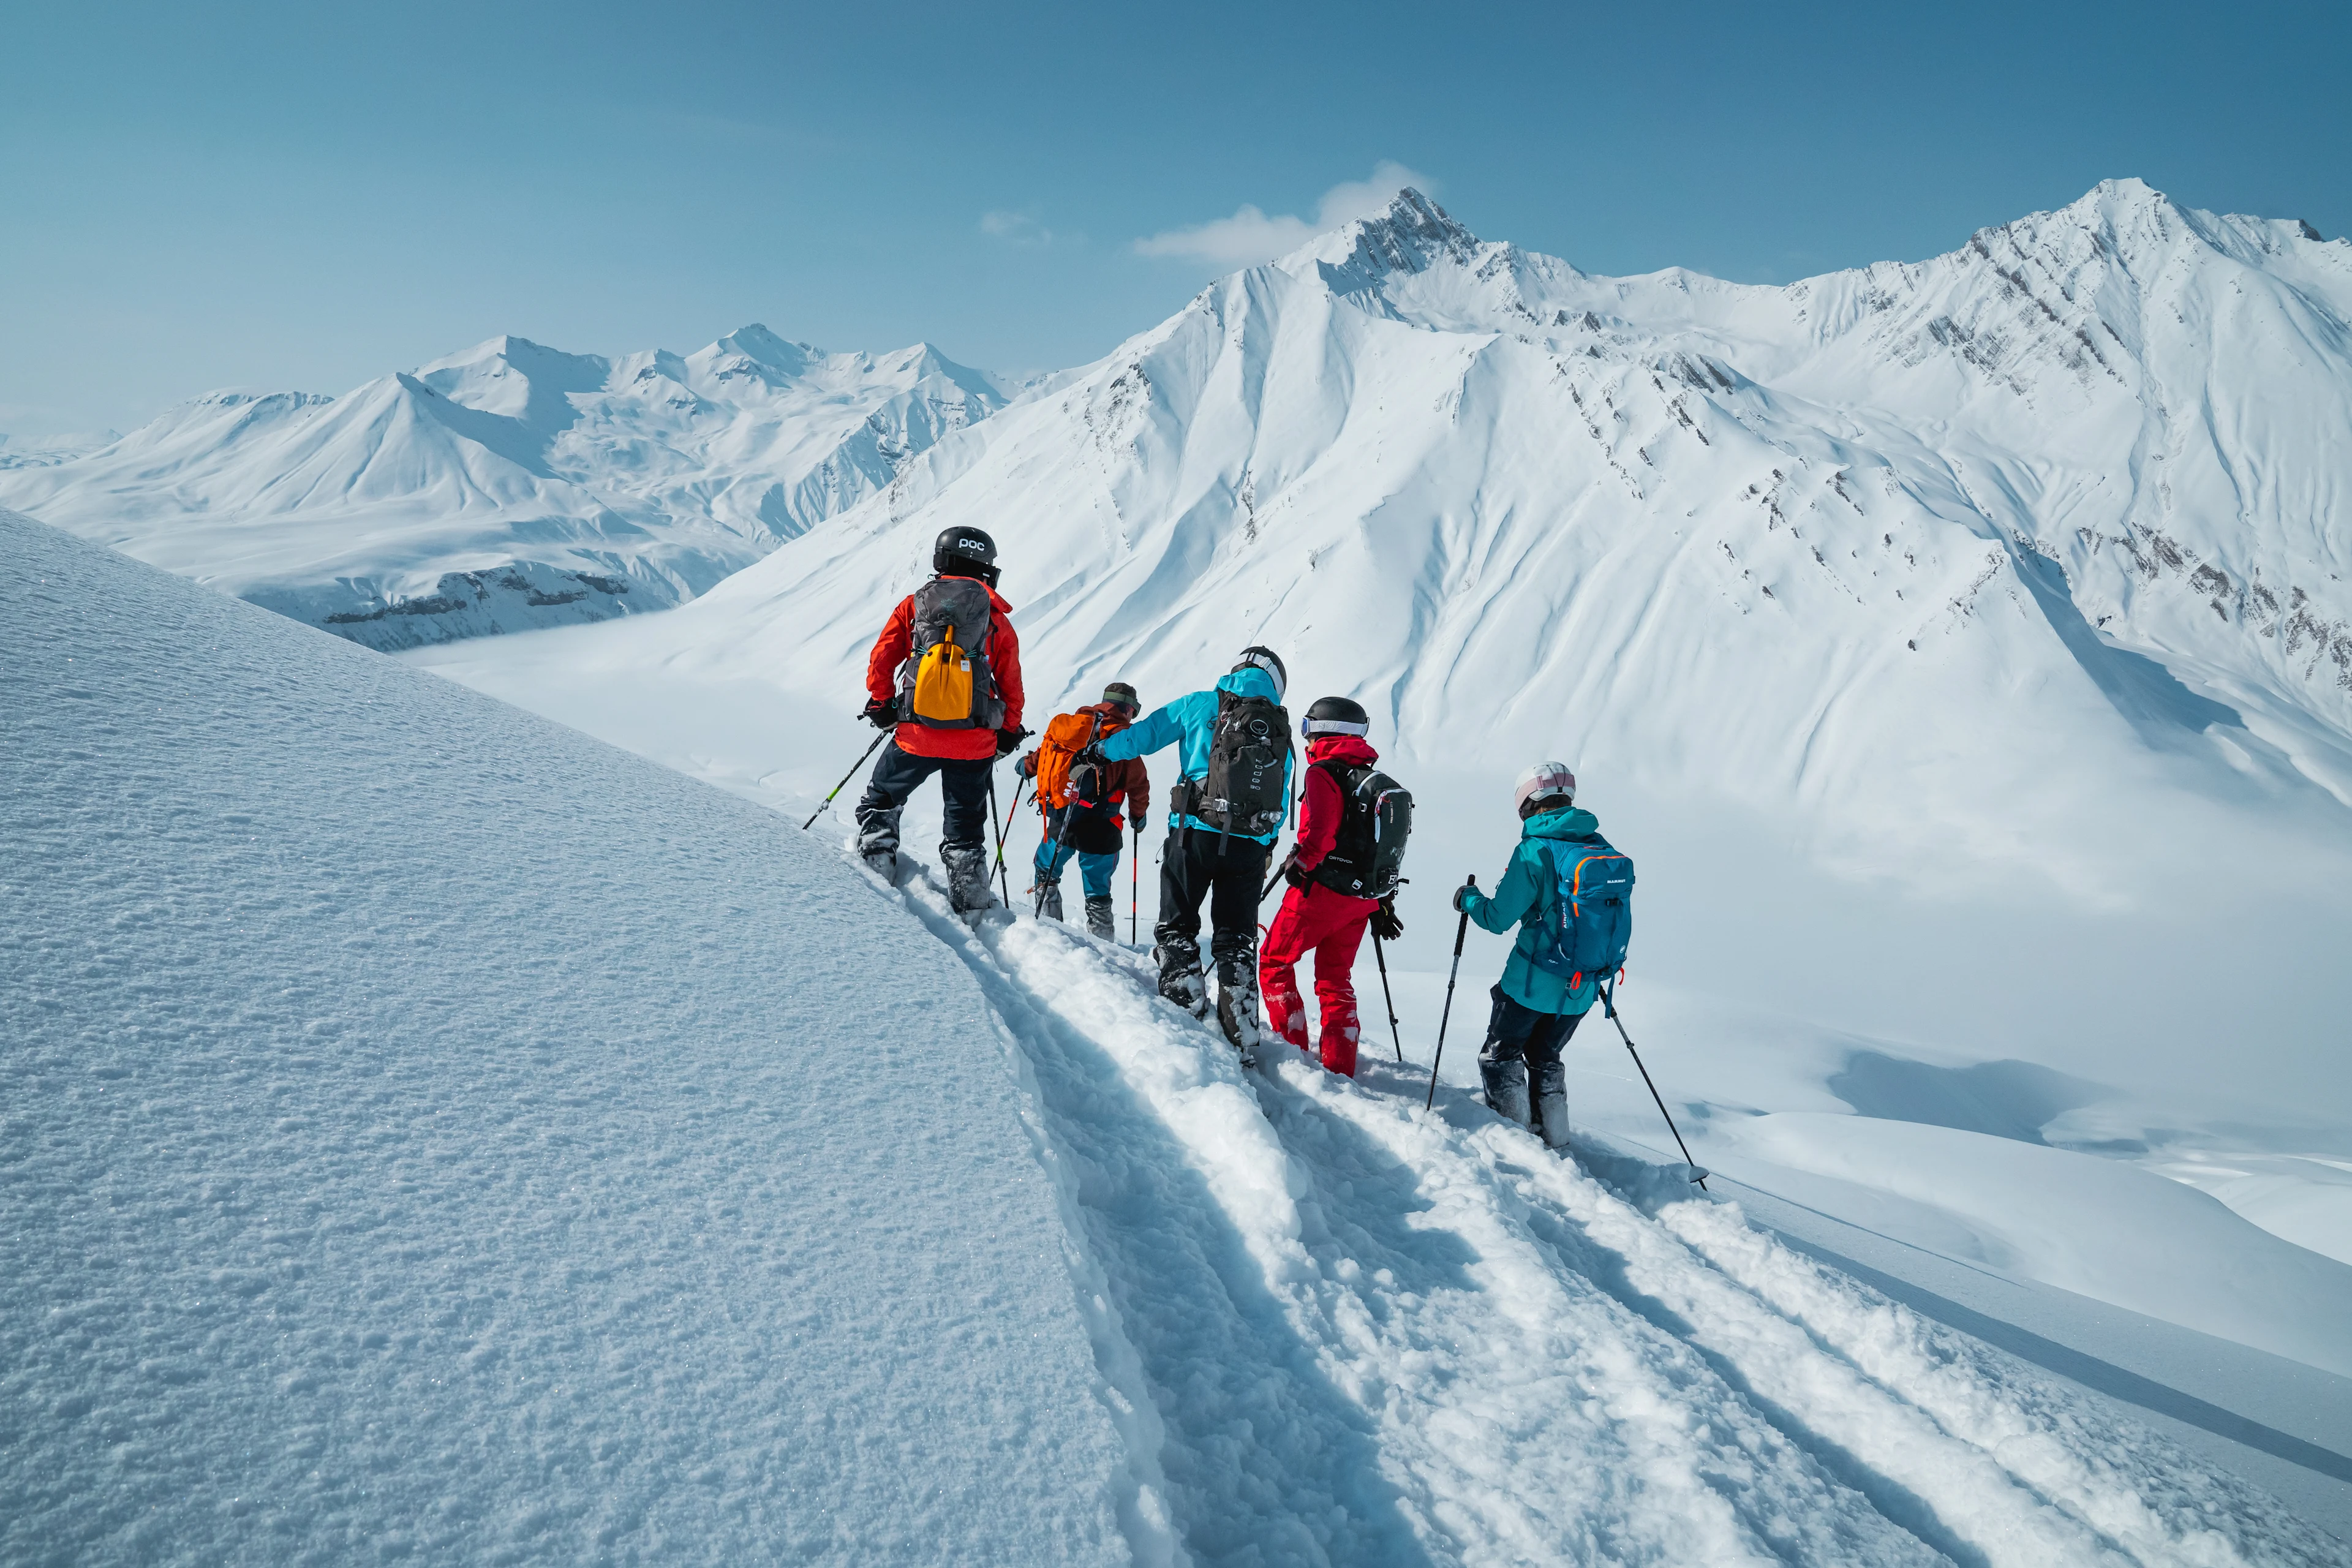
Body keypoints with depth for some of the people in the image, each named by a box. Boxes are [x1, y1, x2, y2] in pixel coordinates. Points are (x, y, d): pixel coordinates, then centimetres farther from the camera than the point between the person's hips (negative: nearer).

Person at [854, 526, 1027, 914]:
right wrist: (1009, 733, 19)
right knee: (965, 825, 13)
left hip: (917, 735, -1)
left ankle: (877, 867, 15)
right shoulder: (997, 618, 7)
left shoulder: (914, 604, 6)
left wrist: (880, 705, 19)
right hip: (974, 743, 1)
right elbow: (1012, 684, 8)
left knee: (881, 800, 22)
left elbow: (881, 658, 6)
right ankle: (971, 901, 10)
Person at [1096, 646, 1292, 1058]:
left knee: (1177, 928, 11)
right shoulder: (1282, 732, 12)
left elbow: (1146, 731, 9)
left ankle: (1187, 1012, 2)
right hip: (1250, 845, 3)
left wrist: (1101, 751, 22)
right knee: (1236, 940, 10)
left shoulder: (1203, 706, 4)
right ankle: (1242, 1036, 6)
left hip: (1195, 834, -3)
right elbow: (1282, 804, 15)